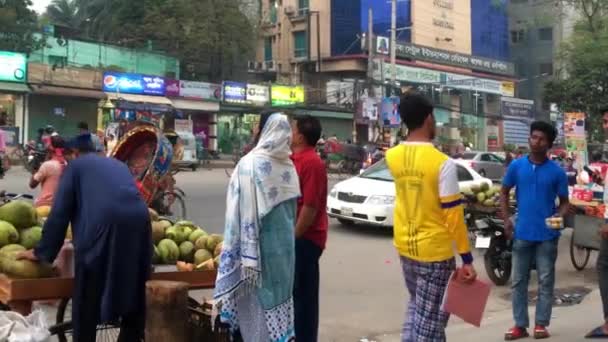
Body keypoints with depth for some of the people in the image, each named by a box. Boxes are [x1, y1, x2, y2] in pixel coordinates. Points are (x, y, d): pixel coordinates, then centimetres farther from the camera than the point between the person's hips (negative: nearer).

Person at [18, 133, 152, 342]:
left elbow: (60, 213, 9)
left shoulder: (75, 165, 16)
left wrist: (42, 252, 16)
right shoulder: (118, 164, 32)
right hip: (138, 222, 6)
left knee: (88, 300, 8)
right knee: (133, 295, 19)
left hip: (101, 226, -5)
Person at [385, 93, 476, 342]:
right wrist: (467, 259, -12)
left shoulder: (392, 157, -2)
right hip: (434, 251, -6)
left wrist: (406, 111, 14)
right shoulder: (443, 163, -19)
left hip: (404, 246, 6)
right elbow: (453, 215, -18)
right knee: (430, 320, 4)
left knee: (416, 305, 25)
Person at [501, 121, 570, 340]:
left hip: (547, 235, -1)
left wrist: (559, 216, -18)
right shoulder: (516, 166, 2)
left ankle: (541, 324, 17)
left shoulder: (557, 171, -2)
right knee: (518, 281, 6)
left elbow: (565, 201, 3)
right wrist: (506, 219, 0)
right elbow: (504, 192, 11)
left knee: (546, 281, 5)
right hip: (522, 233, 2)